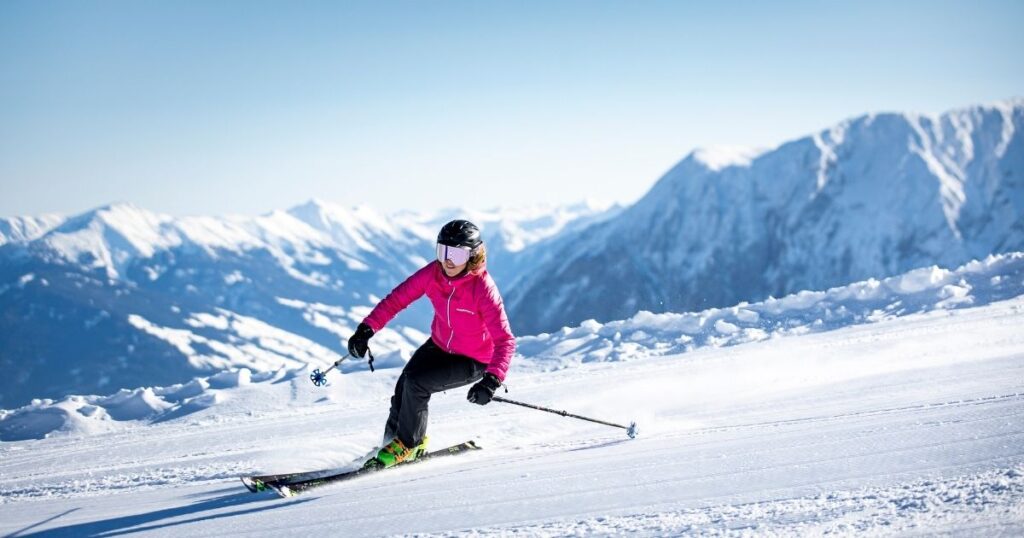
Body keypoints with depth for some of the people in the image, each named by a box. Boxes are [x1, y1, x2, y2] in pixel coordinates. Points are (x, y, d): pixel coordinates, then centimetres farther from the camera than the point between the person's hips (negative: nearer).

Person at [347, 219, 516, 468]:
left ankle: (408, 444, 1)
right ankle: (393, 439, 22)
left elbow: (505, 340, -33)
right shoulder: (433, 273, -17)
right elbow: (397, 298, -12)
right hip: (439, 345, 5)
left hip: (473, 361, -5)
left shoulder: (483, 289, -31)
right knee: (403, 387, -7)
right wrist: (367, 329, -25)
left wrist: (492, 381, -46)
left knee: (415, 383, -21)